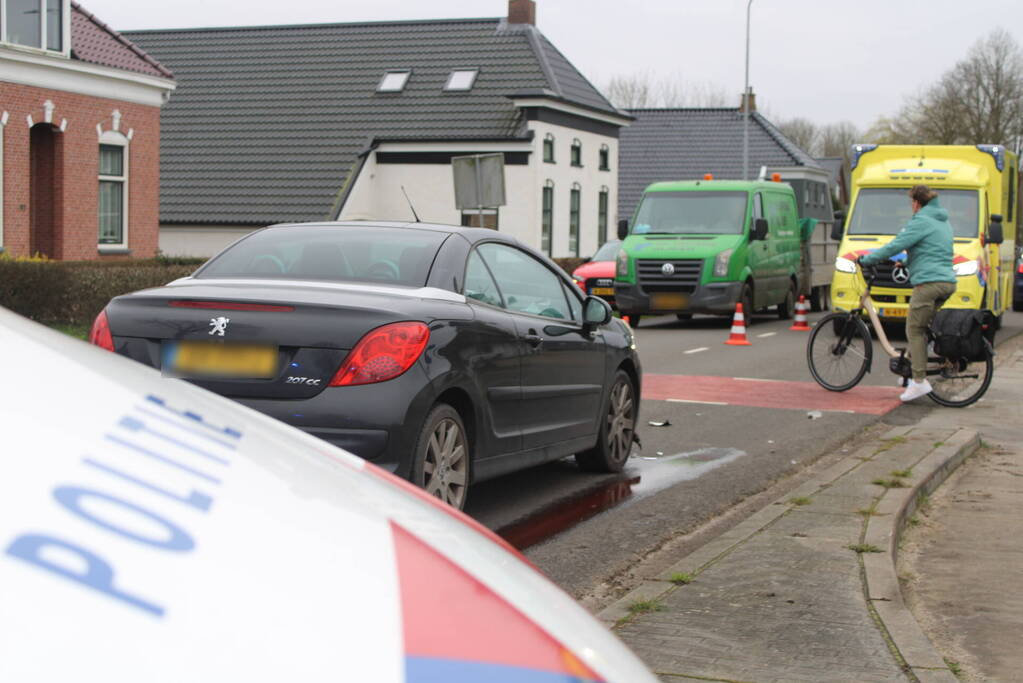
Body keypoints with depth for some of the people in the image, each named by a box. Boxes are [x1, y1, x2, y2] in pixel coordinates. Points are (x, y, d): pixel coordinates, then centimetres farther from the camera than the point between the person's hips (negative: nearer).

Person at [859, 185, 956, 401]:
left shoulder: (921, 222, -8)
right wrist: (906, 260, 42)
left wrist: (868, 259, -4)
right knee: (920, 328, 16)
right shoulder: (943, 221, 21)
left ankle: (920, 381, -11)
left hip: (928, 282, -9)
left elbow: (896, 245, -12)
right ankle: (914, 372, 17)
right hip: (947, 281, 9)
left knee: (915, 329, -6)